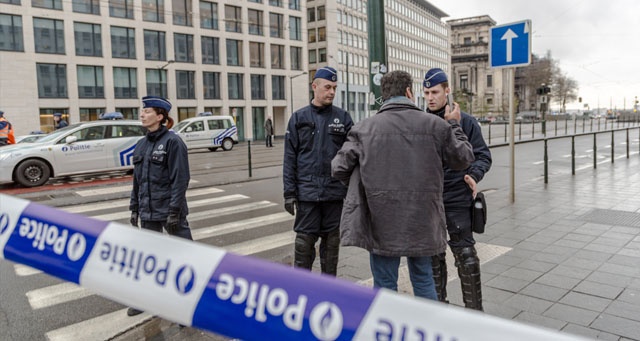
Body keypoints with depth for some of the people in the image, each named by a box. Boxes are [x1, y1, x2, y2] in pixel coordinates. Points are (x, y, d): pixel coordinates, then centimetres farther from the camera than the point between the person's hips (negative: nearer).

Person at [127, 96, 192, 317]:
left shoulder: (172, 142, -12)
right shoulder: (141, 145, 10)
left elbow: (180, 179, -16)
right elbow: (137, 179, 14)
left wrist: (174, 211, -19)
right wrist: (134, 208, 12)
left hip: (169, 209, -7)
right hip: (148, 211, 7)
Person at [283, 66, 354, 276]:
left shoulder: (343, 118, 6)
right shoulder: (299, 118, 4)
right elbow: (290, 158, 2)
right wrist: (289, 193, -3)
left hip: (335, 192, 1)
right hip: (307, 192, -1)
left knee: (332, 240, 11)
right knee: (304, 241, 3)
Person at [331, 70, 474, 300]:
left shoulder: (365, 128, -4)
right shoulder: (436, 126, -1)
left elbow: (339, 169, -4)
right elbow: (463, 159, 10)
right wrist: (454, 125, 23)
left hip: (381, 222, -2)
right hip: (422, 220, 2)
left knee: (385, 285, 11)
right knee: (423, 279, 20)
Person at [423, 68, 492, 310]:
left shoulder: (465, 122, -1)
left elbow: (483, 155, 1)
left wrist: (474, 175, -17)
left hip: (457, 200, -3)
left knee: (465, 256, 1)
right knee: (433, 256, 13)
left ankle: (474, 309, 16)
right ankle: (438, 305, 28)